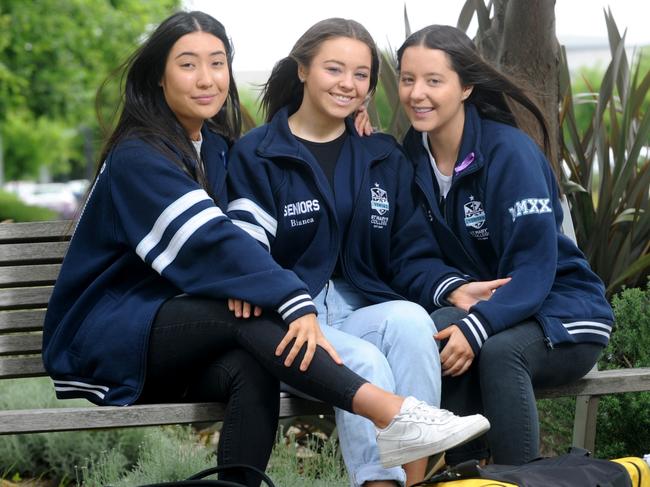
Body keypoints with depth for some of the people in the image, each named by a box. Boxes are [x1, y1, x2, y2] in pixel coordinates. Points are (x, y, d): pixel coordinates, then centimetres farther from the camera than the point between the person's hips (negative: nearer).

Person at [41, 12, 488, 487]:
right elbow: (214, 243, -27)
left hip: (173, 341, 6)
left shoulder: (216, 149, 13)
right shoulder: (137, 158, -14)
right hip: (102, 339, -6)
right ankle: (388, 413, -41)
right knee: (247, 312, -31)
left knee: (251, 368, -29)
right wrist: (296, 302, -37)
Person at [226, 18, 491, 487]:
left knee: (410, 320, -31)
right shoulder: (256, 154, 3)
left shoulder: (385, 157, 15)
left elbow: (409, 254, 11)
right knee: (365, 363, -33)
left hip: (360, 310, 3)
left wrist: (453, 289, -10)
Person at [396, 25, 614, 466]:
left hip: (561, 312, -4)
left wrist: (476, 328, -35)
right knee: (440, 335, -29)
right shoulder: (413, 155, -2)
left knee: (498, 350, -35)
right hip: (479, 305, 4)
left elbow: (535, 266, -23)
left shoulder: (510, 152, -19)